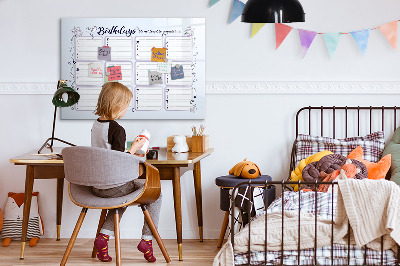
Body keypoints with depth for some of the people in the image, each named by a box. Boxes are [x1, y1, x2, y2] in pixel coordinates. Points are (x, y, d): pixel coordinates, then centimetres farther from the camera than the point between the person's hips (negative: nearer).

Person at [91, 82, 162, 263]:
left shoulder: (95, 125, 6)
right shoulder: (117, 129, -19)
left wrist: (130, 154, 19)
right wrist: (134, 148, -7)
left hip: (96, 186, 8)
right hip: (114, 186, -8)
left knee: (123, 195, 36)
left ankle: (104, 236, 19)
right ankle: (147, 239, 8)